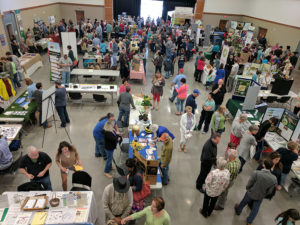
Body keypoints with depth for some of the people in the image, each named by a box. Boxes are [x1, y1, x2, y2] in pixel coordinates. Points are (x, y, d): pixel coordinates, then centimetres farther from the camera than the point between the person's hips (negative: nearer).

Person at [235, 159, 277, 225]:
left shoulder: (256, 173, -36)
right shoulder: (274, 179, -27)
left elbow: (248, 185, -23)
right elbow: (269, 191, -11)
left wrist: (248, 189, 1)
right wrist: (263, 194, 11)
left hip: (251, 193, -2)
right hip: (260, 197, 2)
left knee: (243, 203, 29)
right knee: (255, 209, 28)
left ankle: (238, 210, 57)